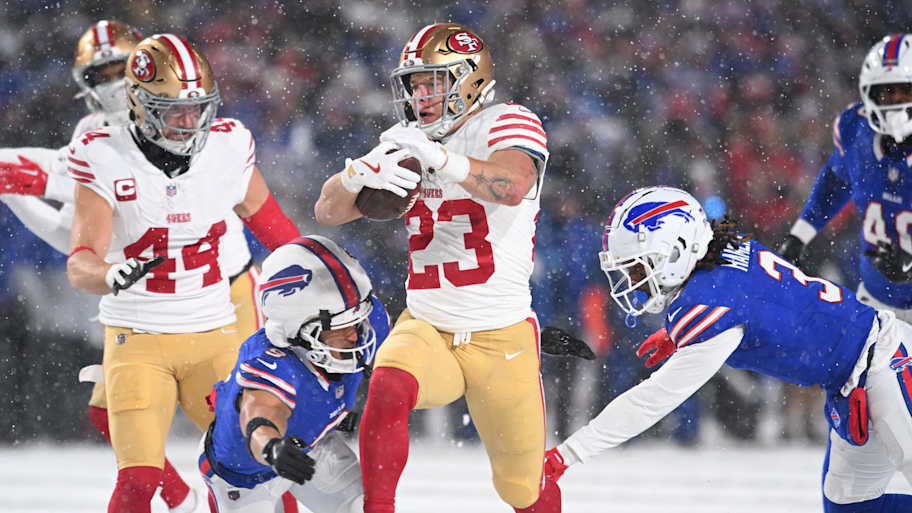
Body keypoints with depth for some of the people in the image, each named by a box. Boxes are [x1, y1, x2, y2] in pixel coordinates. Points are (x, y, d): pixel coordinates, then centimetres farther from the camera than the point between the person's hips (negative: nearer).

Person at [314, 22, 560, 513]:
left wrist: (440, 158, -46)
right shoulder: (404, 144, 8)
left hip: (502, 338, -3)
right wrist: (362, 173, -20)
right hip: (426, 327, 3)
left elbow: (512, 185, -31)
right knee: (387, 389, -31)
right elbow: (327, 210, 2)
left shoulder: (506, 125, -8)